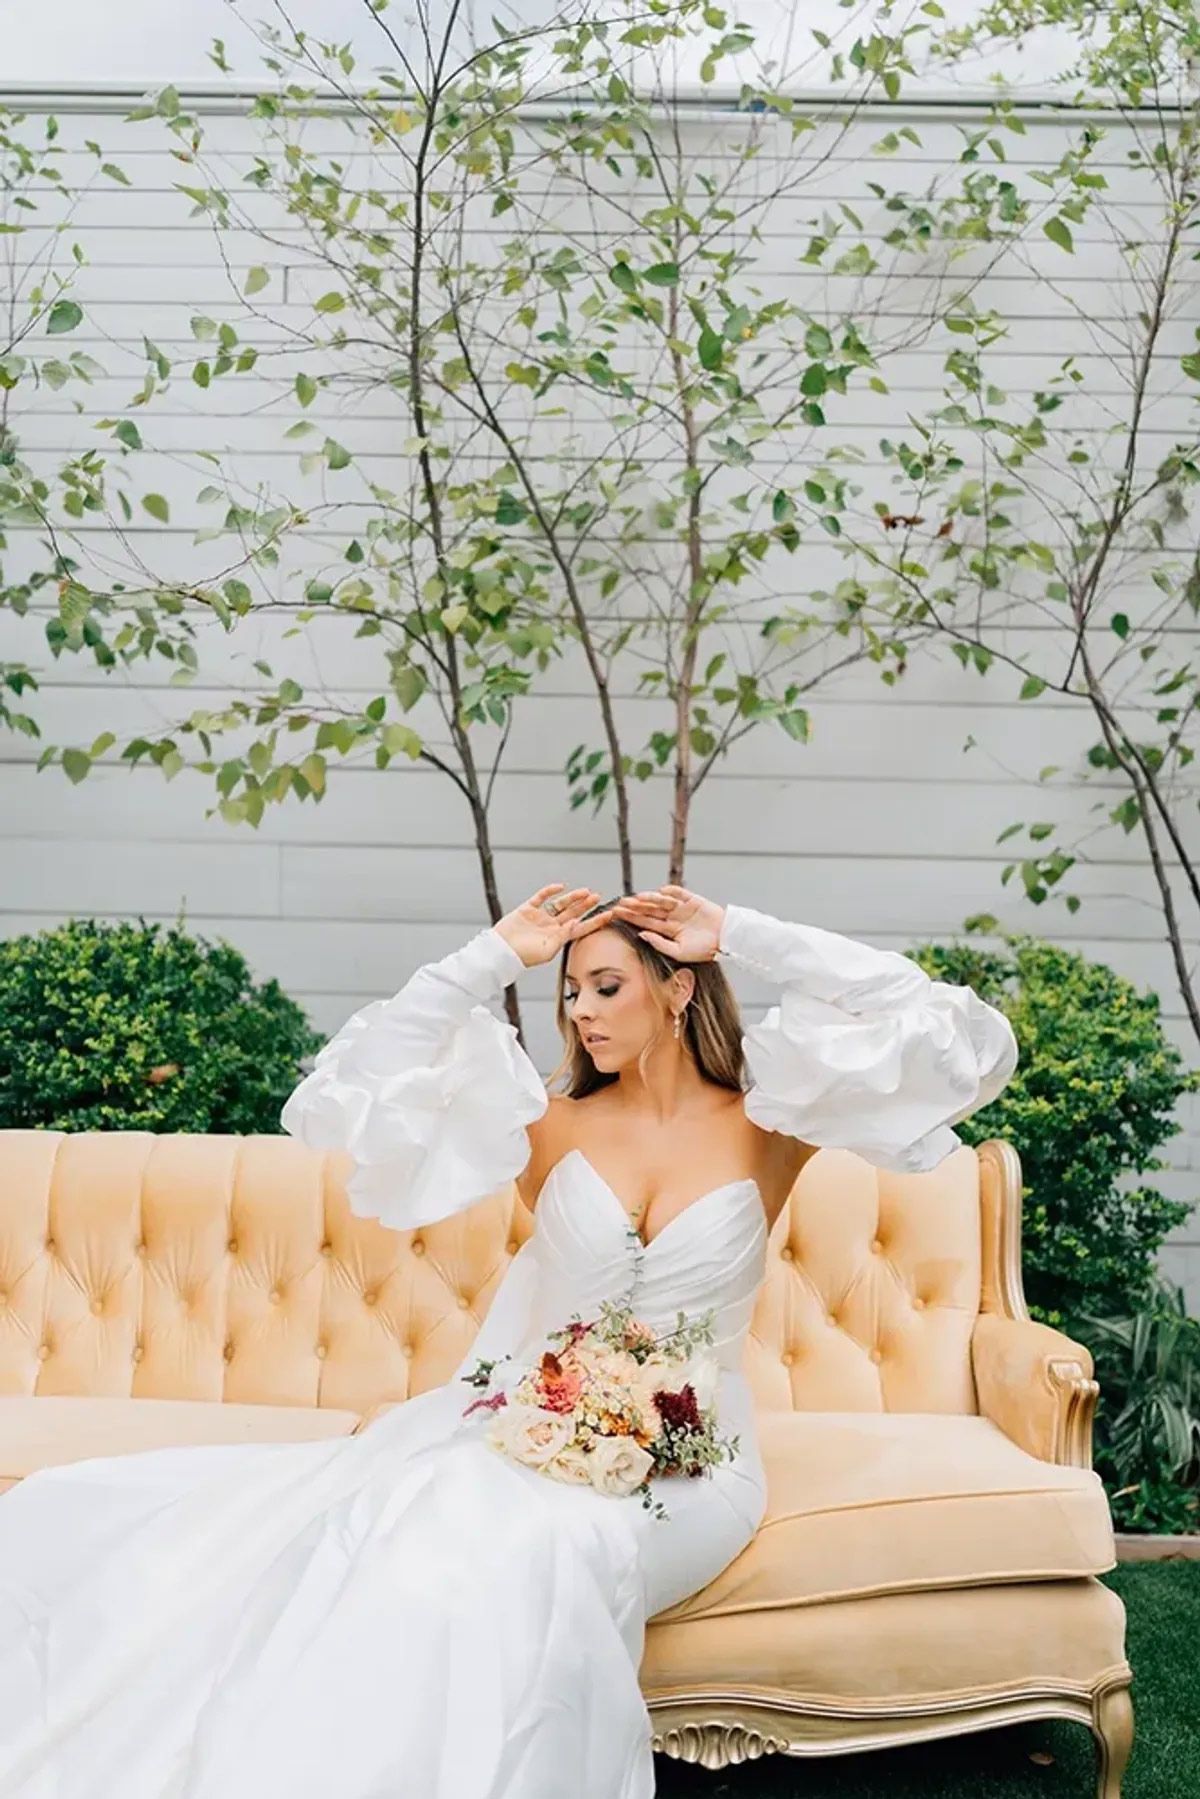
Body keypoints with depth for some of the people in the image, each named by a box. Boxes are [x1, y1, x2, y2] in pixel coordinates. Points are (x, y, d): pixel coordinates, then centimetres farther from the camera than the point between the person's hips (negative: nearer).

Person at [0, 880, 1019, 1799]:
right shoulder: (551, 1127, 7)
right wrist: (493, 958, 0)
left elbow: (952, 1036, -7)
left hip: (686, 1465, -2)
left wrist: (743, 936, -5)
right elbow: (346, 1099, 0)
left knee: (523, 1552, -36)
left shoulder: (766, 1128, 2)